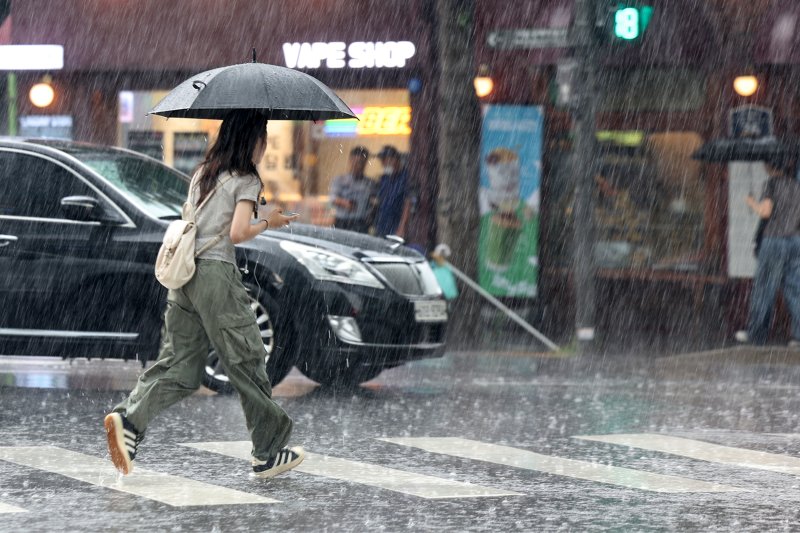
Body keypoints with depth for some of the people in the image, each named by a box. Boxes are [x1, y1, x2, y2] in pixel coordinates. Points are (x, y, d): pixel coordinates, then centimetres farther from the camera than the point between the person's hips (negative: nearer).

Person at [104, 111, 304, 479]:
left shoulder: (203, 174, 17)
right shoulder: (245, 180, -6)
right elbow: (237, 233, -15)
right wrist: (267, 222, 3)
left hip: (184, 274, 7)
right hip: (217, 273, -7)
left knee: (177, 363, 5)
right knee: (246, 362, 2)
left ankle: (129, 419, -18)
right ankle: (268, 452, 9)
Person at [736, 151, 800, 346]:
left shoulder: (774, 183, -5)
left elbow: (765, 211, -14)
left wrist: (752, 203, 6)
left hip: (774, 241, -5)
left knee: (763, 288, 6)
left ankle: (756, 333, 13)